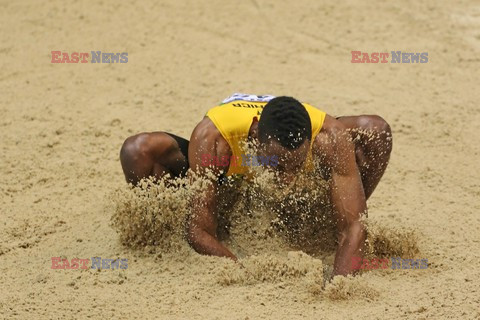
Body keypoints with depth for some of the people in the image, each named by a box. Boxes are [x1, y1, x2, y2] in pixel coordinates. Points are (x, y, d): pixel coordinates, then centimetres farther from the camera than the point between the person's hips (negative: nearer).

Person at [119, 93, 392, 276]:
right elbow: (199, 232, -40)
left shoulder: (329, 138, -41)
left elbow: (354, 226, -38)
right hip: (222, 179, -2)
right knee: (137, 151, -31)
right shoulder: (211, 139, -45)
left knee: (377, 132, -20)